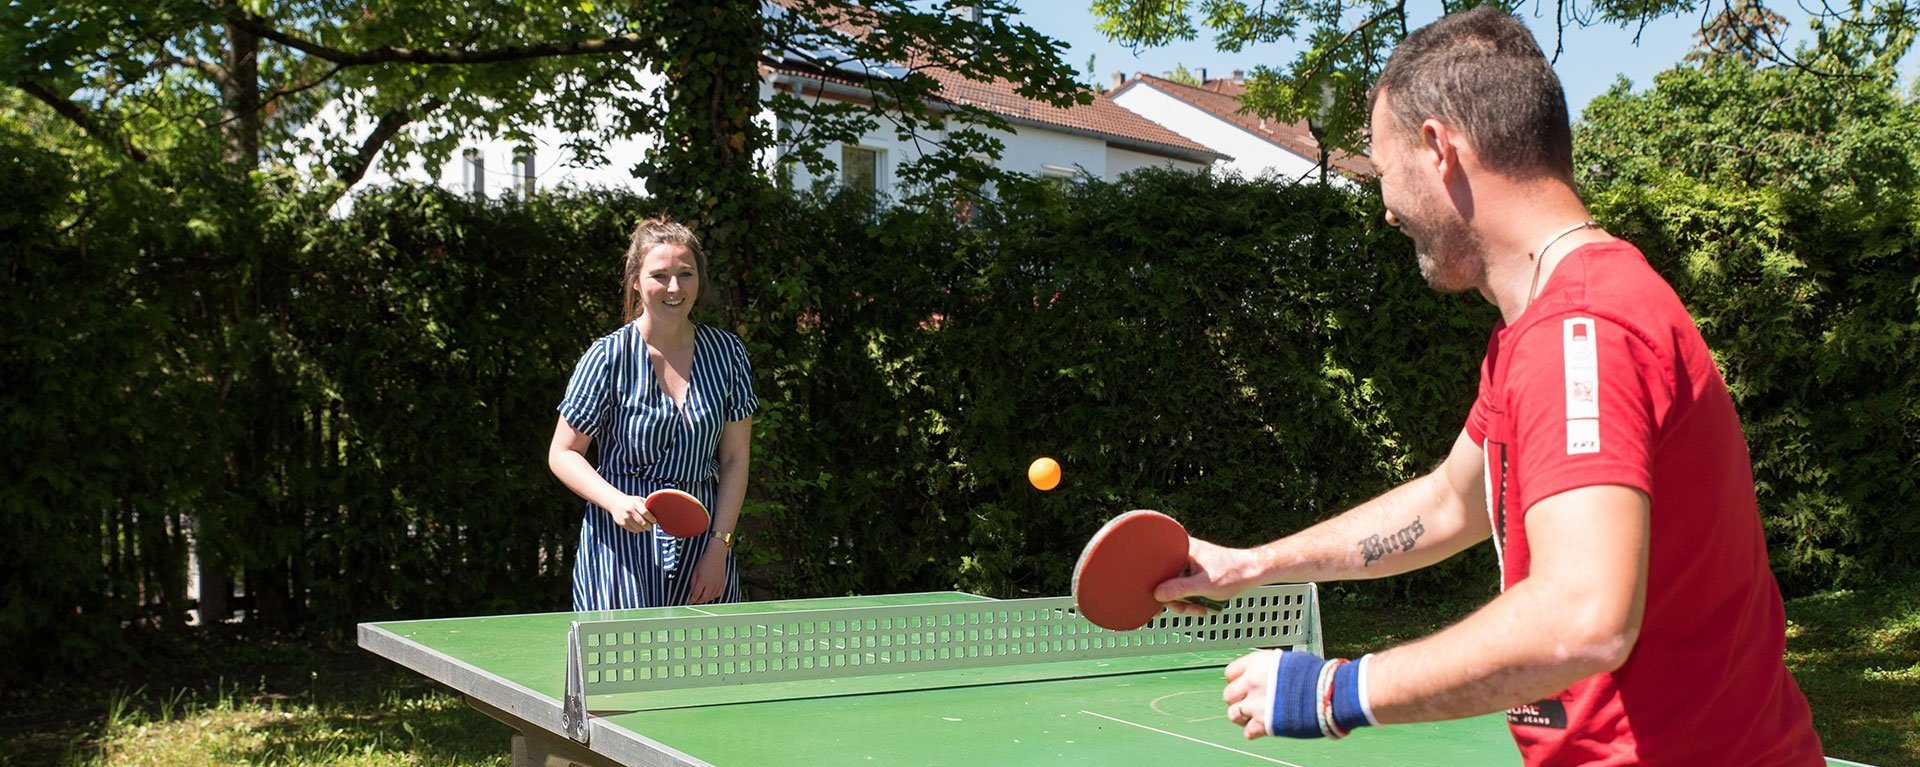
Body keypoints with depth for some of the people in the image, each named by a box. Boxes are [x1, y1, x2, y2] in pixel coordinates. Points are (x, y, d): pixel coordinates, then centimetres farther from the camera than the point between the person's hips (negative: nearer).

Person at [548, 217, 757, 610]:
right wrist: (616, 502, -17)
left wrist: (718, 548, -3)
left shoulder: (727, 352, 4)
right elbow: (562, 454, 0)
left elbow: (735, 460, 5)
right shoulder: (608, 356, -4)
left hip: (703, 540, 3)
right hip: (622, 545, -2)